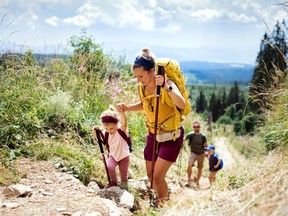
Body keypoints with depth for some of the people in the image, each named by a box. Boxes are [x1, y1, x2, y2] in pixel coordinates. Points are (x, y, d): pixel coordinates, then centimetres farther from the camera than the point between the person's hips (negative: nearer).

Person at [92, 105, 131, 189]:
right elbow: (97, 137, -4)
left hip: (124, 156, -3)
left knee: (124, 175, 7)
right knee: (109, 167, -22)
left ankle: (124, 182, 42)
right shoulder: (106, 133, -13)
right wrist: (95, 131, -28)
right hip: (113, 155, 3)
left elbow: (124, 123, -47)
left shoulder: (122, 130, -27)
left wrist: (121, 112, -67)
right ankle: (113, 182, 6)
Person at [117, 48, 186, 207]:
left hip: (171, 136, -6)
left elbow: (182, 105, -43)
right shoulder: (141, 87, -7)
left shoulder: (167, 84, -25)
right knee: (151, 175, 14)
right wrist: (128, 107, -2)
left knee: (158, 176, -9)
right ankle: (160, 200, 39)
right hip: (153, 134, 6)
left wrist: (166, 87, -55)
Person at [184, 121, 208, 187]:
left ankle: (197, 182, 31)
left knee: (200, 169, 10)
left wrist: (206, 145, -17)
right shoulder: (190, 135, -14)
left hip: (201, 154, 2)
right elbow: (184, 140, -26)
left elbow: (206, 145, 2)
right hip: (193, 153, -2)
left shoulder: (203, 136, -12)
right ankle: (189, 180, -10)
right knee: (189, 165, -25)